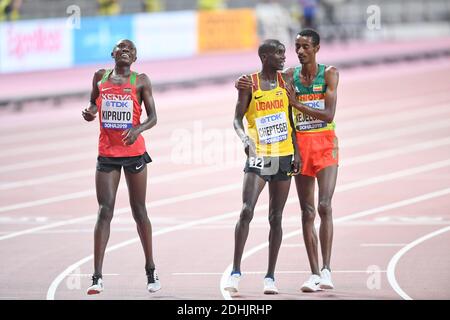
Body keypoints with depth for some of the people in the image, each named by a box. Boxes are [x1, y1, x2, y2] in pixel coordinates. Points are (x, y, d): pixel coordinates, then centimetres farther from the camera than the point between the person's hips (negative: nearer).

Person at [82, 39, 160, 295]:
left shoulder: (141, 81, 1)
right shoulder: (101, 77, 8)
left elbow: (153, 117, -1)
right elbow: (94, 105, 22)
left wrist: (138, 129, -23)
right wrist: (89, 113, -3)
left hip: (134, 152, -1)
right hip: (107, 154, 1)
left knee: (139, 211, 7)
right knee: (105, 211, -7)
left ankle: (151, 271, 20)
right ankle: (97, 276, -12)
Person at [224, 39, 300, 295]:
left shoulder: (285, 81, 6)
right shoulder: (249, 84, -4)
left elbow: (291, 119, 11)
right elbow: (237, 119, -6)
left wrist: (297, 152, 4)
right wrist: (245, 139, -25)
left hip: (284, 157, 3)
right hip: (258, 157, -3)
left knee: (276, 218, 6)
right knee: (247, 211, -17)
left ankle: (270, 276, 12)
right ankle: (236, 272, -10)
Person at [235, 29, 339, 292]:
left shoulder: (329, 74, -5)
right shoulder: (289, 76, 4)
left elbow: (329, 114, -14)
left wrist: (298, 104, -20)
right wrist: (243, 84, -14)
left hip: (325, 145, -3)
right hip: (300, 145, 3)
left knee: (324, 206, -17)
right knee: (307, 212, 2)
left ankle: (326, 270, -18)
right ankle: (315, 274, 5)